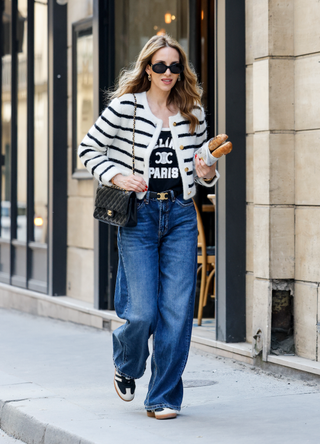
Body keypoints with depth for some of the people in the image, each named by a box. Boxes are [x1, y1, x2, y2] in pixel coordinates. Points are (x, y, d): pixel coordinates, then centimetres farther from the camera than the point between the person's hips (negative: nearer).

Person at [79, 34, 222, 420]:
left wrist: (208, 173, -3)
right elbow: (89, 150, 5)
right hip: (138, 216, -3)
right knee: (143, 313, -7)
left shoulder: (193, 113, 9)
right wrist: (117, 176, -10)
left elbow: (204, 164, 20)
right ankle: (126, 365, 28)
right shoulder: (125, 107, -1)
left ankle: (164, 397, 10)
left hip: (181, 217, 3)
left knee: (178, 311, -3)